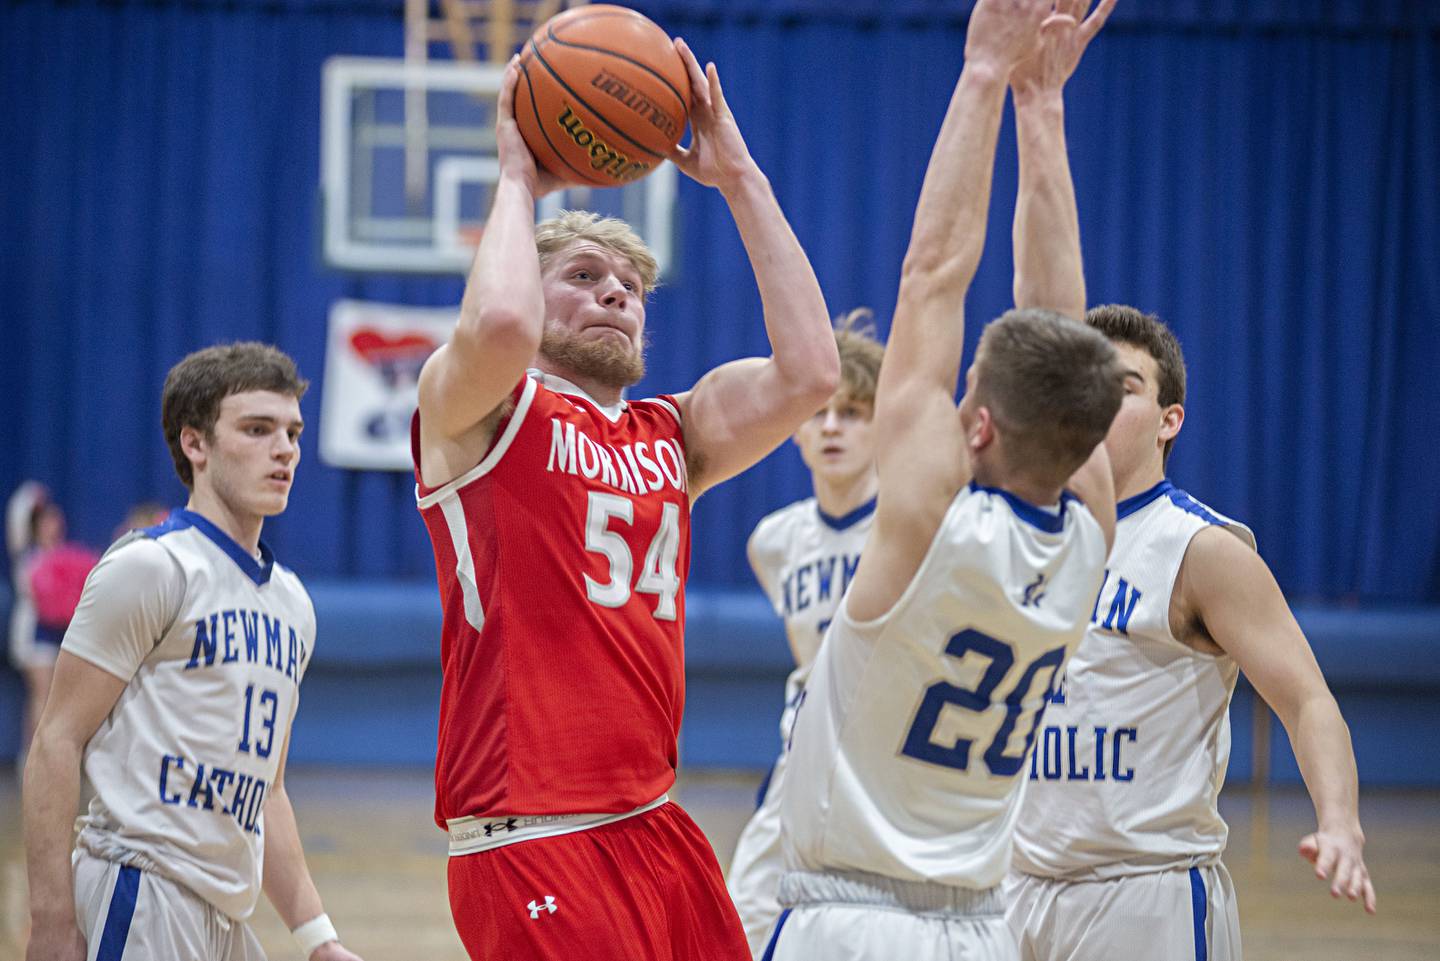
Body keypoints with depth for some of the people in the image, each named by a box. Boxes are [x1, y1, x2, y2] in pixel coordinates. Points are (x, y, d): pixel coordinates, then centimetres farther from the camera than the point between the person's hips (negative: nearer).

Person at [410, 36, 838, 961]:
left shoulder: (672, 434, 18)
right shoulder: (471, 409, 0)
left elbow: (810, 369, 4)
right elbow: (501, 324, -23)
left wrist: (741, 179, 7)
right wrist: (517, 179, -5)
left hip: (656, 829, 7)